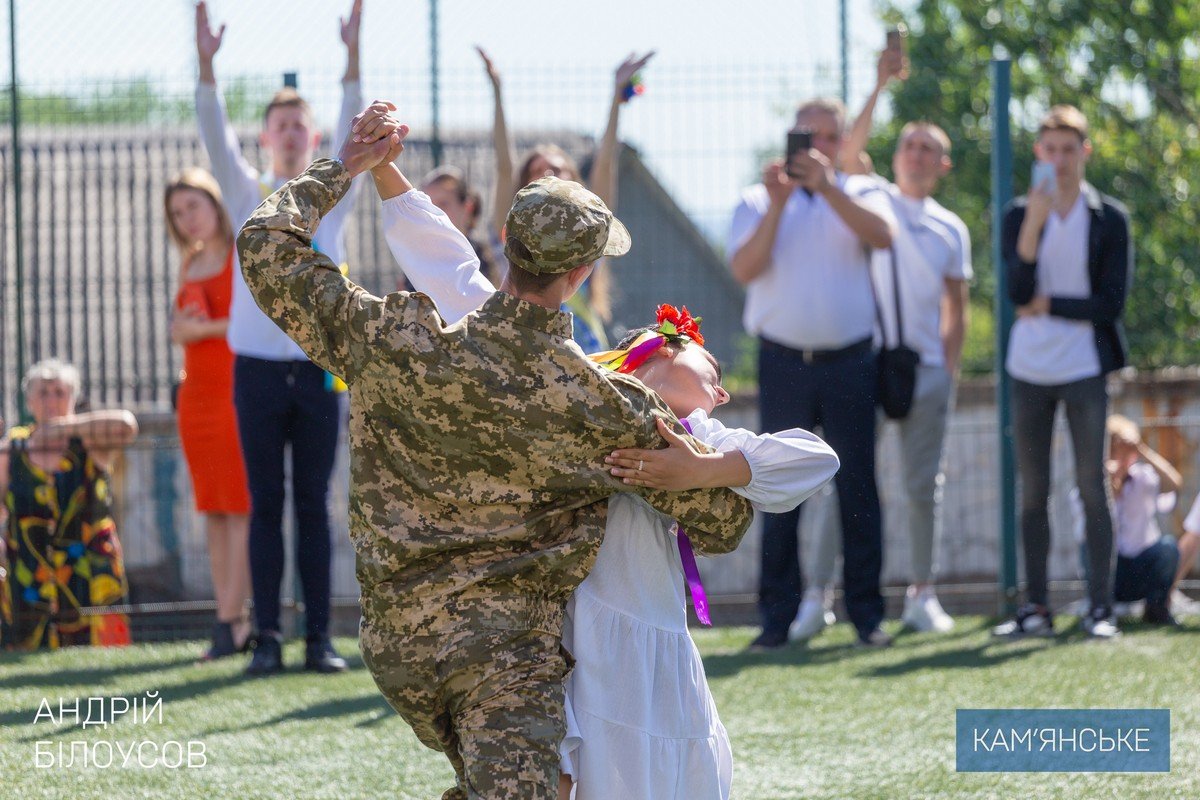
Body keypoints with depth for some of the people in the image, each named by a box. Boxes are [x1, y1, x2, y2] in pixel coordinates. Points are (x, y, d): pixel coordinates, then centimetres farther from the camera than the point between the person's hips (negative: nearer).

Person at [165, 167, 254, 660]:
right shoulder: (190, 265, 18)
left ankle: (230, 621, -13)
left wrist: (207, 328, -9)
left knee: (239, 509, -9)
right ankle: (234, 621, 3)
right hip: (197, 394, 8)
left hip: (237, 391, -8)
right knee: (212, 512, 3)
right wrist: (184, 329, -2)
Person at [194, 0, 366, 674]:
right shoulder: (248, 195, 8)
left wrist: (354, 56, -18)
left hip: (320, 370, 0)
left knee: (315, 506, 2)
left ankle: (320, 638, 3)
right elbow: (217, 137, -6)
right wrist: (207, 66, -21)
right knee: (265, 508, 1)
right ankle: (268, 637, 1)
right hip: (259, 370, 0)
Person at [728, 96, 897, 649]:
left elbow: (883, 235, -13)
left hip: (849, 362, 0)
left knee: (858, 487, 2)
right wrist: (777, 204, -17)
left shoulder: (858, 193, 9)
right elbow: (744, 269, -8)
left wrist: (826, 187, -21)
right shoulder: (758, 200, 8)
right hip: (784, 361, 0)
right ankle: (778, 615, 4)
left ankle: (866, 612, 8)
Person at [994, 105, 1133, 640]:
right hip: (1030, 370, 2)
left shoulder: (1109, 219, 0)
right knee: (1032, 493, 5)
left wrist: (1048, 305, -6)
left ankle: (1100, 608, -1)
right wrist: (1032, 227, -20)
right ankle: (1035, 607, 9)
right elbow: (1018, 291, -9)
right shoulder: (1019, 215, 5)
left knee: (1091, 488, -3)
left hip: (1084, 369, -2)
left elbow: (1111, 302, -5)